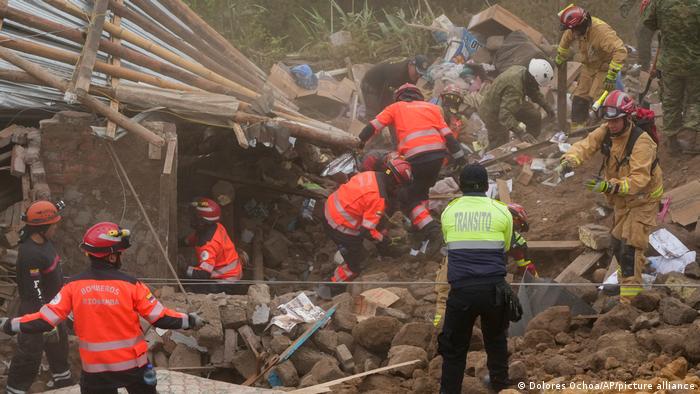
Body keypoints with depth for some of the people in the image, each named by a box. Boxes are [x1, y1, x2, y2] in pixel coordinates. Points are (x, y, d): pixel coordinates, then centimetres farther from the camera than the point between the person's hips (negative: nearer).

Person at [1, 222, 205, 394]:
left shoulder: (74, 285, -8)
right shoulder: (130, 285, -12)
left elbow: (46, 319, -9)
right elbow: (160, 318, -9)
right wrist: (190, 321, 5)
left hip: (95, 368, 1)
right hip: (133, 363, -1)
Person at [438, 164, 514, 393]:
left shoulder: (449, 212, 6)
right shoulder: (502, 212, 4)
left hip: (461, 289, 0)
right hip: (494, 288, 0)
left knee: (454, 349, 7)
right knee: (497, 344, 19)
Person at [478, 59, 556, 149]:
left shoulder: (521, 70, -12)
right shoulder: (514, 88, -41)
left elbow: (533, 91, 11)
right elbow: (505, 116, -47)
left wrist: (546, 106, 8)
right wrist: (521, 133, -54)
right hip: (493, 113, -9)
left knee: (534, 116, 9)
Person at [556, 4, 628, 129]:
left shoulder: (601, 31, -35)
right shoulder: (574, 30, -12)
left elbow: (620, 51, -41)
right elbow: (566, 40, 13)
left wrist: (611, 76, -40)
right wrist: (559, 59, 27)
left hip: (605, 67, -7)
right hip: (589, 66, 7)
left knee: (597, 100, -15)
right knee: (579, 98, 5)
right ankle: (576, 130, 12)